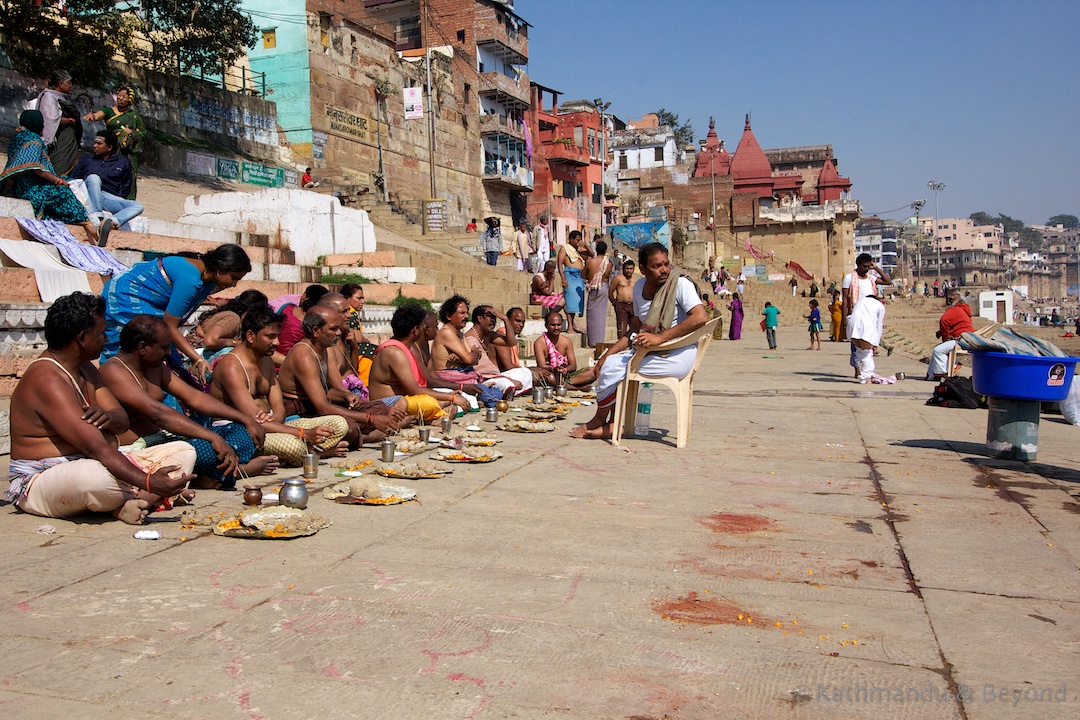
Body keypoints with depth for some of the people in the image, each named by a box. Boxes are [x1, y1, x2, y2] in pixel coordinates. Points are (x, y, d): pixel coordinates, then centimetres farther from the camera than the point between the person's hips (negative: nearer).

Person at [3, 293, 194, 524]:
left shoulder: (85, 369, 12)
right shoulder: (46, 380, -20)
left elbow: (123, 421, 9)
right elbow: (95, 447, -30)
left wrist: (110, 417, -18)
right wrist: (148, 482, -38)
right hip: (42, 482, -10)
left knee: (184, 451, 0)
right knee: (98, 477, -45)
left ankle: (127, 504, -24)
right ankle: (147, 497, -14)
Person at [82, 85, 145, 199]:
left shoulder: (134, 115, 15)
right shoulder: (109, 111, 9)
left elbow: (143, 133, 18)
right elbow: (98, 115, -12)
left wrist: (132, 133, -2)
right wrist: (91, 115, -35)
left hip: (129, 152, 1)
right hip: (112, 150, -1)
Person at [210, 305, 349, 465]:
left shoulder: (267, 361, 13)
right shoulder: (231, 367, -17)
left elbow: (278, 405, 10)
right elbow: (253, 420, -25)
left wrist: (275, 419, -18)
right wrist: (305, 434, -31)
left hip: (271, 426, 9)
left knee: (339, 424, -2)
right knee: (292, 445, -39)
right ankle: (317, 452, -6)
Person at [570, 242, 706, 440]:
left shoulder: (680, 284, -10)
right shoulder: (640, 287, 11)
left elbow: (699, 317, -24)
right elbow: (637, 330, 16)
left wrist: (660, 337, -28)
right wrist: (608, 355, 4)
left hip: (677, 356, -8)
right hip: (650, 352, 8)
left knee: (613, 368, -17)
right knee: (610, 362, -7)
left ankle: (599, 420, 7)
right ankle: (613, 425, 0)